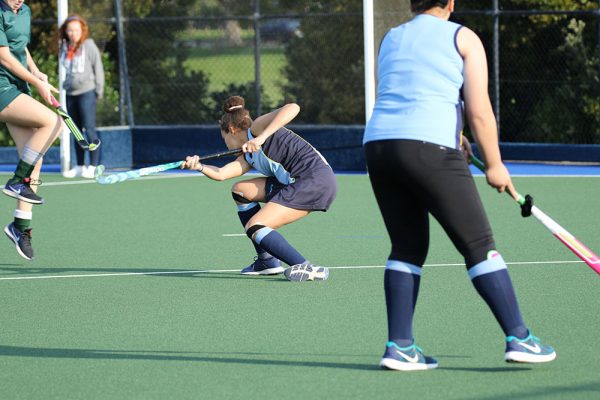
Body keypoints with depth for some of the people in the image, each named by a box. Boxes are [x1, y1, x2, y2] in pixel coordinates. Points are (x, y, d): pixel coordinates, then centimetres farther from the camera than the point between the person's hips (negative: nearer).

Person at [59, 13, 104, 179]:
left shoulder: (89, 46, -4)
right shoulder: (65, 47, 10)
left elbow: (98, 68, -2)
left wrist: (99, 90, -4)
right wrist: (66, 84, 13)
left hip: (86, 92, -6)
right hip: (70, 93, 6)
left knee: (89, 129, -9)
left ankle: (93, 166, -7)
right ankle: (80, 166, 15)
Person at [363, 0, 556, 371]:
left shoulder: (390, 40, 22)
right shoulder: (464, 38, 7)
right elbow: (479, 111, -1)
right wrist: (494, 165, 8)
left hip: (378, 144, 5)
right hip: (432, 149, -5)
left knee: (408, 247, 14)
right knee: (480, 245, 1)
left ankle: (400, 346, 7)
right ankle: (519, 338, 0)